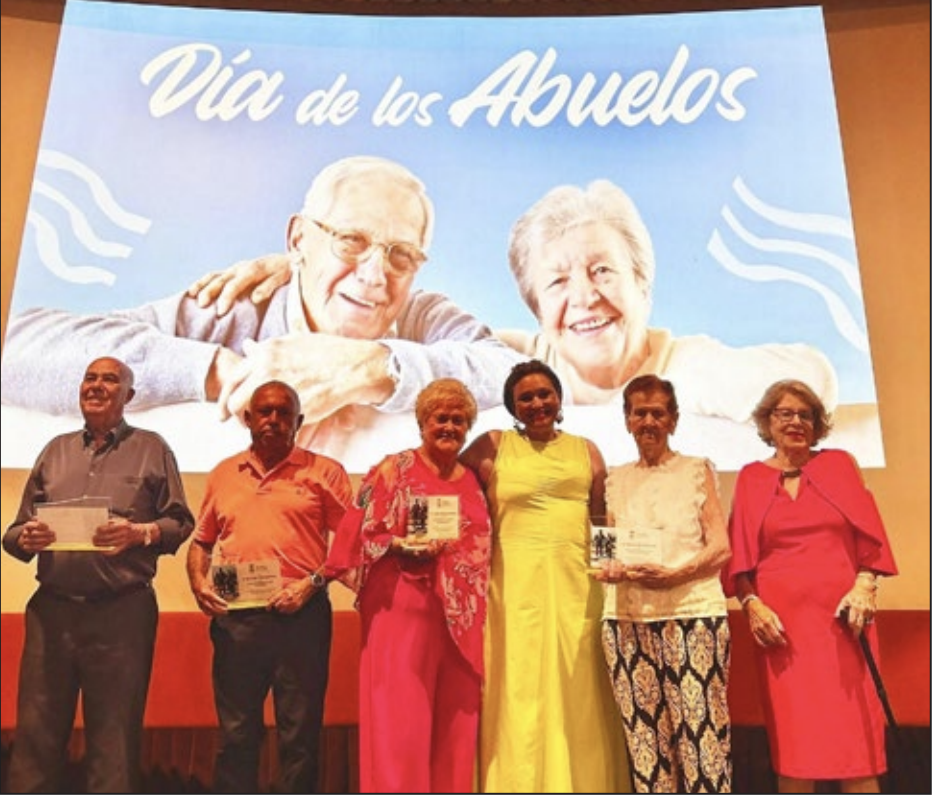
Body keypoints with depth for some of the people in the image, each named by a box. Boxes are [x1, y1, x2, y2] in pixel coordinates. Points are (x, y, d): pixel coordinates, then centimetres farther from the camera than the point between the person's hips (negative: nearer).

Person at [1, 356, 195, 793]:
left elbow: (181, 522, 2)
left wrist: (140, 533, -16)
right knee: (35, 735, 7)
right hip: (51, 609, 3)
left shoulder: (152, 448, 7)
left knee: (114, 742, 4)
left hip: (122, 611, -3)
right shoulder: (56, 450, 17)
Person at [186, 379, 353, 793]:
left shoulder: (324, 472, 2)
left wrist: (313, 582, -13)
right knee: (235, 732, 12)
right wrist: (198, 582, 4)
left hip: (300, 615, -3)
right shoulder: (223, 475, 14)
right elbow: (201, 540, 22)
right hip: (235, 615, 3)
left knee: (299, 734, 5)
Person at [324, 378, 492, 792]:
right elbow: (361, 535, -5)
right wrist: (407, 547, -20)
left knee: (456, 723, 9)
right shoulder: (393, 470, -1)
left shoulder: (472, 480, 14)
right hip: (403, 611, -5)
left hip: (460, 618, 5)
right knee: (400, 719, -2)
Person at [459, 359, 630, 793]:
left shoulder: (585, 450, 14)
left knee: (577, 691, 7)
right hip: (516, 582, -2)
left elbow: (603, 519, 14)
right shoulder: (493, 445, 7)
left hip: (577, 582, 3)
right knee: (520, 692, 0)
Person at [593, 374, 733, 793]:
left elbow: (720, 547, 0)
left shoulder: (697, 470, 8)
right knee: (644, 734, 3)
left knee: (699, 729, -6)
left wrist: (674, 574, -15)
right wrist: (610, 569, -5)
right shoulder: (615, 479, 15)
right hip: (627, 616, 3)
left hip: (692, 612, -2)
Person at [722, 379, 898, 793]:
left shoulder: (839, 464, 10)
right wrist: (750, 603, -7)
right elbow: (739, 553, 6)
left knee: (855, 728, 1)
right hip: (781, 621, 0)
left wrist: (865, 586, -8)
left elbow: (869, 534, 6)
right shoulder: (751, 478, 8)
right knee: (792, 739, 3)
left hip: (840, 616, 1)